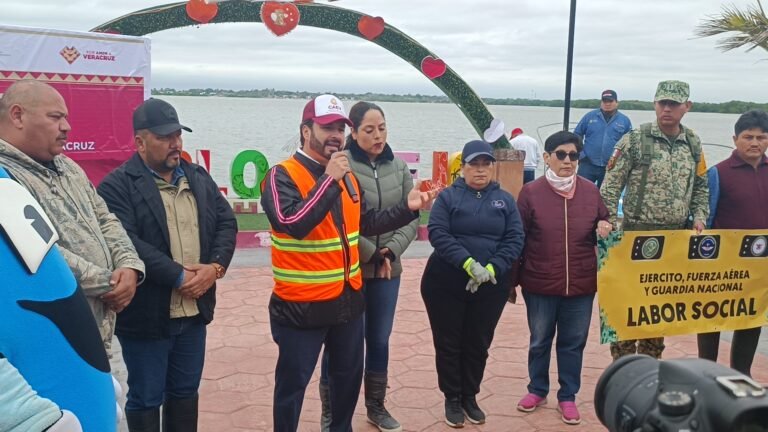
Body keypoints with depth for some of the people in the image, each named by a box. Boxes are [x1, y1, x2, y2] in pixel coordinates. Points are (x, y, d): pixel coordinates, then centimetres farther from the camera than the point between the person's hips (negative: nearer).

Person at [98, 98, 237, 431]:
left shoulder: (198, 177, 9)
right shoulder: (117, 186, -12)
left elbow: (226, 222, 6)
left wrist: (215, 266, -10)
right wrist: (179, 276, -21)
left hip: (194, 310, 6)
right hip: (146, 315, -6)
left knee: (186, 392, 20)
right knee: (146, 400, 11)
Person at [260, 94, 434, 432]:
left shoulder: (348, 176, 8)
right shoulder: (282, 175, -14)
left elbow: (366, 223, 15)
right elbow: (293, 224, -29)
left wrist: (407, 208, 4)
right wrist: (329, 180, -27)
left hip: (348, 298, 7)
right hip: (302, 305, -7)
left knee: (348, 374, 22)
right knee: (293, 382, 8)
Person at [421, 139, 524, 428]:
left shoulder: (505, 200, 6)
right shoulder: (448, 196, -2)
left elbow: (515, 240, -2)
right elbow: (437, 233, -13)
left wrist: (492, 269, -17)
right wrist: (468, 263, -24)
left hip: (491, 286, 2)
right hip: (445, 284, -2)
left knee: (479, 343, 12)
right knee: (448, 342, 7)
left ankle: (470, 396, 30)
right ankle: (452, 398, 24)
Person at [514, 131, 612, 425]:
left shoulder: (591, 191, 0)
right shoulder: (531, 192, -7)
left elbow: (604, 227, 14)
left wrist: (605, 230, -11)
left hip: (581, 285, 2)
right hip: (540, 284, -1)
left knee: (573, 343, 12)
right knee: (539, 341, 15)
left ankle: (568, 396, 28)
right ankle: (537, 390, 34)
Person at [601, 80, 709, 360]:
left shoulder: (693, 143, 7)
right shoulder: (634, 140, -7)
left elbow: (701, 186, 16)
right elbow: (610, 187, -8)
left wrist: (699, 217, 1)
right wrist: (613, 227, -15)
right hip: (638, 233, -4)